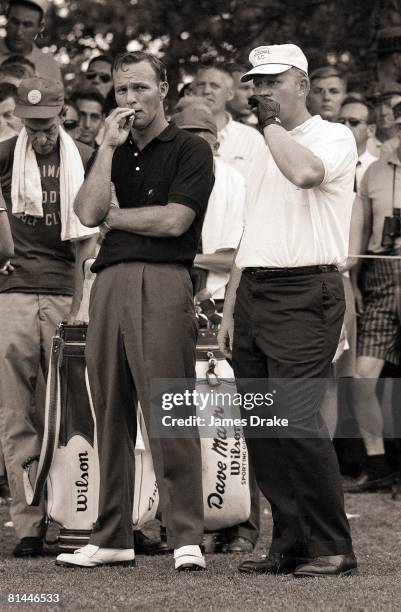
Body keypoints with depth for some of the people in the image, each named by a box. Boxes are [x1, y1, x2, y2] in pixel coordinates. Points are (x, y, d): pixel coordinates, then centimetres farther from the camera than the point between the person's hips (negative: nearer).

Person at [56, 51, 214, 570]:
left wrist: (110, 215, 3)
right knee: (111, 411, 6)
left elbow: (173, 220, -9)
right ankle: (112, 538, 11)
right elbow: (88, 211, 3)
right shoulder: (113, 152, 21)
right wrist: (109, 145, 0)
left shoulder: (190, 150, 4)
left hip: (162, 280, -6)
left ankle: (186, 539, -9)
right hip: (109, 280, 6)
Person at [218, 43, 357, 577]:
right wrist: (230, 310, 17)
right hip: (254, 293, 8)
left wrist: (271, 123, -10)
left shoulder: (334, 137, -1)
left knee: (296, 419, -16)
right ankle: (289, 544, 10)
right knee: (260, 426, 4)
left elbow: (305, 172, -25)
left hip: (304, 293, -8)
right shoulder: (265, 151, 23)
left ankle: (332, 547, -9)